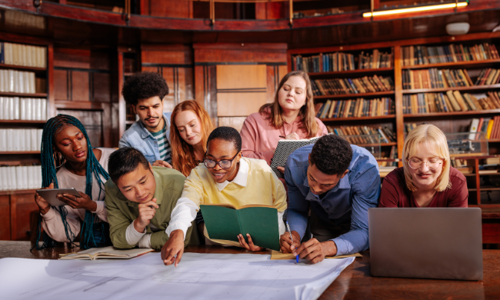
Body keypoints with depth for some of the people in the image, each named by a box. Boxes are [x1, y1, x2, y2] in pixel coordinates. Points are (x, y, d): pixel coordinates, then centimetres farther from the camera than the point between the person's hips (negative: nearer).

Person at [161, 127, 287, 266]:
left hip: (261, 254, -2)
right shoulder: (199, 175, -6)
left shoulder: (262, 172, -8)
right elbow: (186, 205, -24)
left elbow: (280, 208, 3)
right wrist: (177, 233, -45)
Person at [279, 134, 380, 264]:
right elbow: (296, 211, -9)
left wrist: (327, 247, -55)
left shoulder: (366, 169, -37)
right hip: (321, 223, 3)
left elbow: (364, 232, -36)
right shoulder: (295, 164, -27)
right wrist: (294, 235, -32)